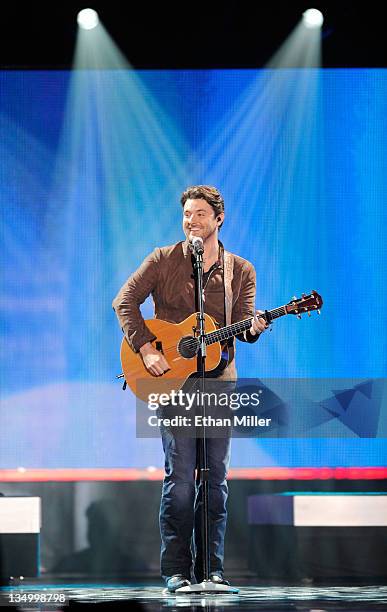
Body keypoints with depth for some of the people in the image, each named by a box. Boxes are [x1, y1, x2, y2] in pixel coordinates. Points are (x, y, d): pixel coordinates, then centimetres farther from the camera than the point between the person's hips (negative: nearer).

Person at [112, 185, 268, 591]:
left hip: (219, 381, 3)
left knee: (216, 477, 3)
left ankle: (211, 569, 9)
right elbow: (124, 300, -3)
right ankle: (176, 571, -3)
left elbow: (242, 325, 4)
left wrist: (253, 328, -21)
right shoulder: (163, 260, 3)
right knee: (180, 476, -8)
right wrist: (146, 350, -14)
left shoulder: (241, 271, 10)